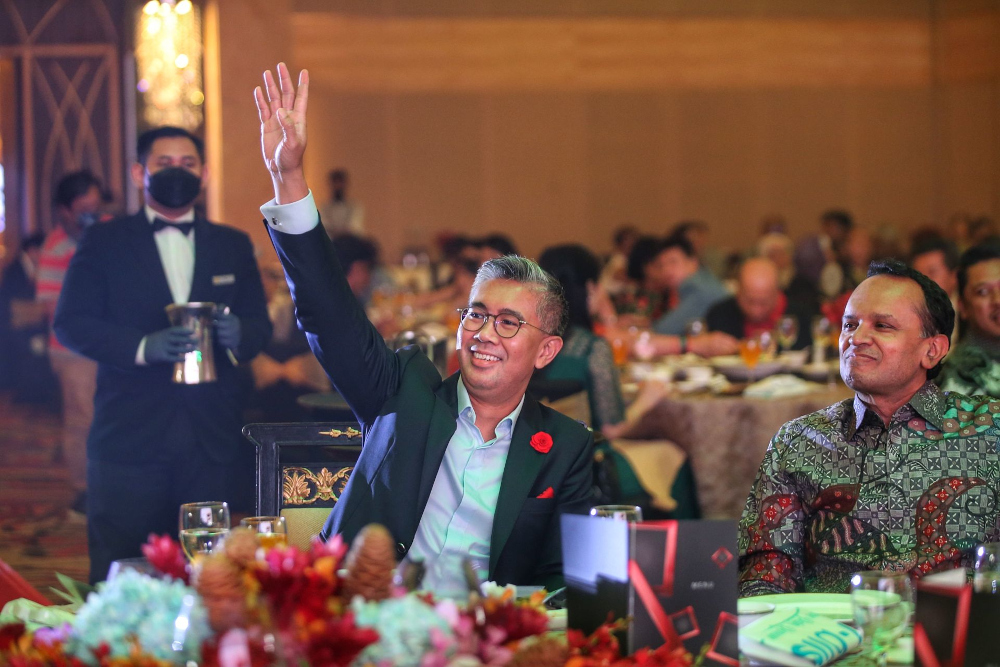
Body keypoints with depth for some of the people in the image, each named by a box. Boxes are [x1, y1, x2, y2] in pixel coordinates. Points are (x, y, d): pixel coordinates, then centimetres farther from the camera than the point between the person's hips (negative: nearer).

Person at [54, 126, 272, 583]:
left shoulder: (233, 246, 16)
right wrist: (142, 347, -16)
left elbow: (260, 326, 14)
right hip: (130, 437, -2)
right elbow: (71, 323, 0)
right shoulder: (104, 243, 7)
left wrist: (238, 334, -11)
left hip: (214, 438, 2)